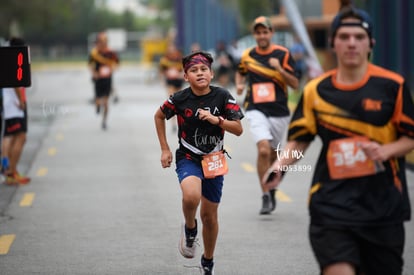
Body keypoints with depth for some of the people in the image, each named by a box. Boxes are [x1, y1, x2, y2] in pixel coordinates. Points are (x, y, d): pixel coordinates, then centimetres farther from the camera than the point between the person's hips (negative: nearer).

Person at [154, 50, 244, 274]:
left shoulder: (222, 97, -9)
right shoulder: (180, 99, -11)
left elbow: (238, 129, -7)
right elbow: (159, 116, 8)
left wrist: (216, 119, -23)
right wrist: (165, 149, 6)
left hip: (214, 161, 2)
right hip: (188, 158, -2)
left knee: (209, 215, 10)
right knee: (191, 196, -33)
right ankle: (189, 229, 0)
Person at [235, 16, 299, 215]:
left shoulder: (283, 54, -2)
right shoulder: (247, 55, 5)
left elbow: (295, 84, -4)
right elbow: (240, 72, 27)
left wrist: (280, 69, -19)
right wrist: (239, 84, 6)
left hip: (279, 111, 1)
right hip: (256, 110, 0)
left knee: (272, 154, 12)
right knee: (263, 150, -20)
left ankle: (271, 189, 38)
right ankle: (266, 196, -13)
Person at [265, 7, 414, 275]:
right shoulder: (316, 90, 4)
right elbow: (299, 140, 11)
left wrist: (385, 150, -16)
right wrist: (280, 165, -8)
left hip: (383, 204, 0)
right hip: (332, 203, 0)